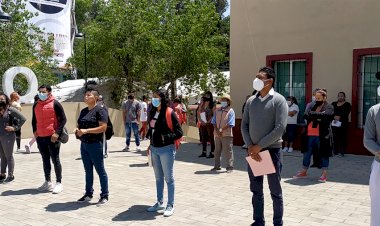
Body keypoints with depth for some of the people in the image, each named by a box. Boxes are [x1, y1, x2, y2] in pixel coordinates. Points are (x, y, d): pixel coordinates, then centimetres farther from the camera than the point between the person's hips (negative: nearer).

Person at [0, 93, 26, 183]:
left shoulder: (10, 110, -8)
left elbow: (23, 119, -13)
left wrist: (15, 128, -12)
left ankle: (10, 175, 14)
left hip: (8, 136, -5)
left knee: (9, 156, 4)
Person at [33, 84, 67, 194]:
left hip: (52, 137, -6)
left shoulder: (55, 104, -6)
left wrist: (57, 133, -15)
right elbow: (34, 119, 22)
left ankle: (59, 183, 8)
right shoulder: (36, 105, 11)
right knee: (45, 160, 13)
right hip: (40, 137, 6)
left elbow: (63, 119, -8)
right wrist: (35, 131, 9)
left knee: (55, 160, 1)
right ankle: (47, 182, 23)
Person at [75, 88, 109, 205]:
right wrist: (77, 130, 1)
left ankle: (104, 196, 9)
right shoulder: (83, 111, 14)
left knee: (100, 170, 0)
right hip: (84, 144, 8)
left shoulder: (100, 110, -10)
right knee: (88, 171, 15)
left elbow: (103, 127, -18)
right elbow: (79, 125, 24)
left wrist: (86, 130, -23)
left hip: (95, 144, -8)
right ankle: (88, 194, 26)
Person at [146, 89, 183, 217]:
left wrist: (166, 138, -20)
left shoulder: (169, 113, -13)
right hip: (154, 149, 7)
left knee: (168, 178, 2)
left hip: (166, 150, -7)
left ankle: (170, 205, 12)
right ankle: (159, 203, 28)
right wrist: (151, 145, 13)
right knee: (158, 178, 16)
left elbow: (179, 133, -12)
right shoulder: (153, 112, 8)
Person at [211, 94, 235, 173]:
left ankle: (230, 167, 1)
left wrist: (221, 130, -17)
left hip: (227, 134, -6)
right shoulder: (217, 110, 12)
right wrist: (217, 130, -8)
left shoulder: (230, 111, -4)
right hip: (217, 134, 6)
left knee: (228, 151, -4)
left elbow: (230, 124, -12)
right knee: (217, 151, 14)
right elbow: (214, 122, 7)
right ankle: (217, 166, 25)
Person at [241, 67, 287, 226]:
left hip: (271, 150, -5)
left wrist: (259, 146, -16)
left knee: (275, 191, 7)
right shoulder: (251, 100, 7)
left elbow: (280, 128, -16)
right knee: (256, 190, 14)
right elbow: (244, 125, 7)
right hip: (253, 151, 5)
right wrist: (250, 146, -8)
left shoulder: (278, 100, -8)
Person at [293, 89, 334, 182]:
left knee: (323, 154, 5)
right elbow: (305, 115, -2)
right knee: (307, 153, 13)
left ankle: (324, 174, 14)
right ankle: (303, 172, 26)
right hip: (310, 135, 6)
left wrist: (312, 114, -14)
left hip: (322, 136, -5)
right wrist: (317, 117, -16)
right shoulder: (312, 106, 13)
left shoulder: (329, 107, -3)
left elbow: (324, 115, -23)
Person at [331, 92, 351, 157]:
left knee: (342, 138, -4)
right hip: (334, 123, 3)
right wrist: (334, 117, -14)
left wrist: (339, 117, -20)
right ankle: (335, 151, 7)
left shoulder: (347, 105, 6)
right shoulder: (334, 104, 17)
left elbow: (345, 113, -7)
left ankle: (341, 152, 1)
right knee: (335, 137, 0)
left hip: (343, 124, -3)